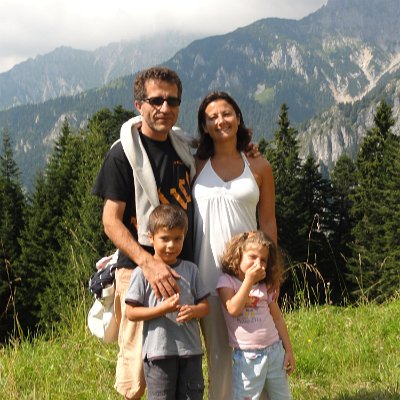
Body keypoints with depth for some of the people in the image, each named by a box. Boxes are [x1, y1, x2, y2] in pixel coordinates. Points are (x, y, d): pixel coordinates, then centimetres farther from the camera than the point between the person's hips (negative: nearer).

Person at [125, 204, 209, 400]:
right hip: (158, 352, -4)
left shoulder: (190, 270, 7)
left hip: (190, 349, 4)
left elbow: (204, 305, 11)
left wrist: (193, 311, -12)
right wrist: (162, 309, -19)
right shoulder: (142, 272, -5)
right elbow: (131, 312, -7)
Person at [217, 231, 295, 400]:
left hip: (275, 350, 5)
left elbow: (277, 318, 11)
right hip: (247, 357, -4)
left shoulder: (265, 285, 8)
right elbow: (234, 309, -21)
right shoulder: (226, 281, -5)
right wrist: (249, 280, -18)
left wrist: (288, 350, 8)